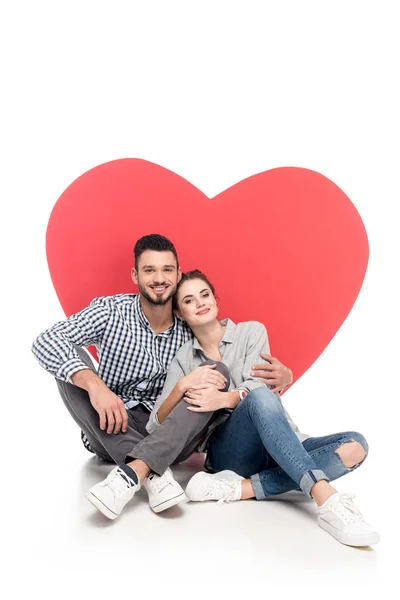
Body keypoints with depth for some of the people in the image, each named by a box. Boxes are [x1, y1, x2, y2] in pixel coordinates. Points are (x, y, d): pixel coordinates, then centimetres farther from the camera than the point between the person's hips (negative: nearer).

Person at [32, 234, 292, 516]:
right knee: (73, 360, -23)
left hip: (167, 438, 1)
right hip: (110, 432, -1)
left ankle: (132, 473, -34)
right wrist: (94, 384, -39)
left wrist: (279, 374, -22)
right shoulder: (111, 312, -9)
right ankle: (153, 473, -30)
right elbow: (45, 342, -22)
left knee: (213, 378, -20)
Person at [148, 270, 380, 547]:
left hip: (281, 449, 2)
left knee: (355, 445, -24)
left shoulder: (251, 331, 8)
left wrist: (225, 399, -30)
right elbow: (156, 427, 0)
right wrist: (180, 388, -19)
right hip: (229, 452, -2)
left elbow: (259, 384, -9)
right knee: (260, 398, -33)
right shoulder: (183, 359, 8)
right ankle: (326, 499, -41)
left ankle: (241, 488, -31)